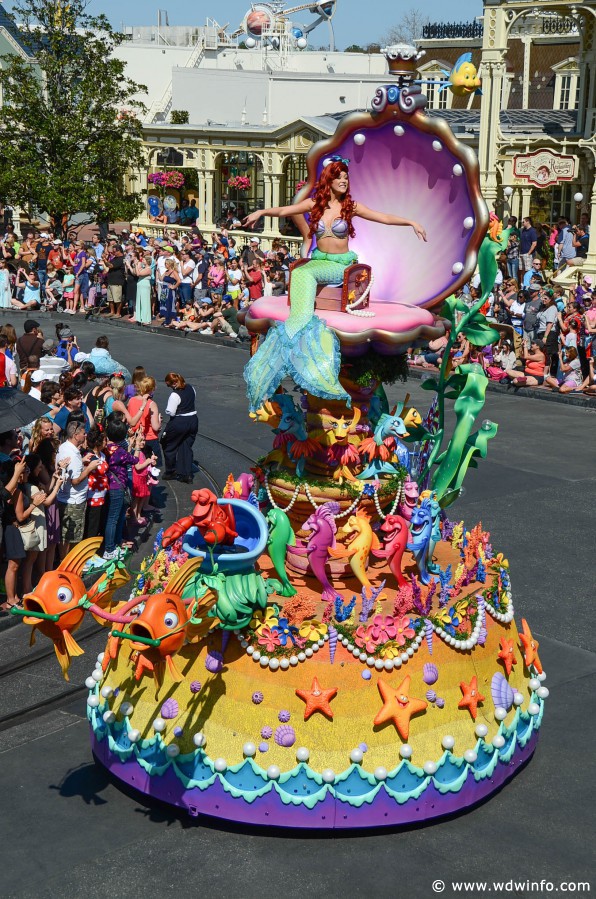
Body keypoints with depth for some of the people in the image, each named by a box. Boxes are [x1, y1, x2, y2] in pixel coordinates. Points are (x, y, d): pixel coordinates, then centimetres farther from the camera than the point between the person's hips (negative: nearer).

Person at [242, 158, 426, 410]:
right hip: (318, 260, 3)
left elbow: (384, 217, 0)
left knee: (305, 274, -31)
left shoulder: (350, 206, 1)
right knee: (301, 275, -31)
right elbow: (283, 210, 7)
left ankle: (295, 330, -35)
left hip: (340, 264, -3)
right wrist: (262, 212, -9)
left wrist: (411, 222, -8)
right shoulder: (314, 204, 6)